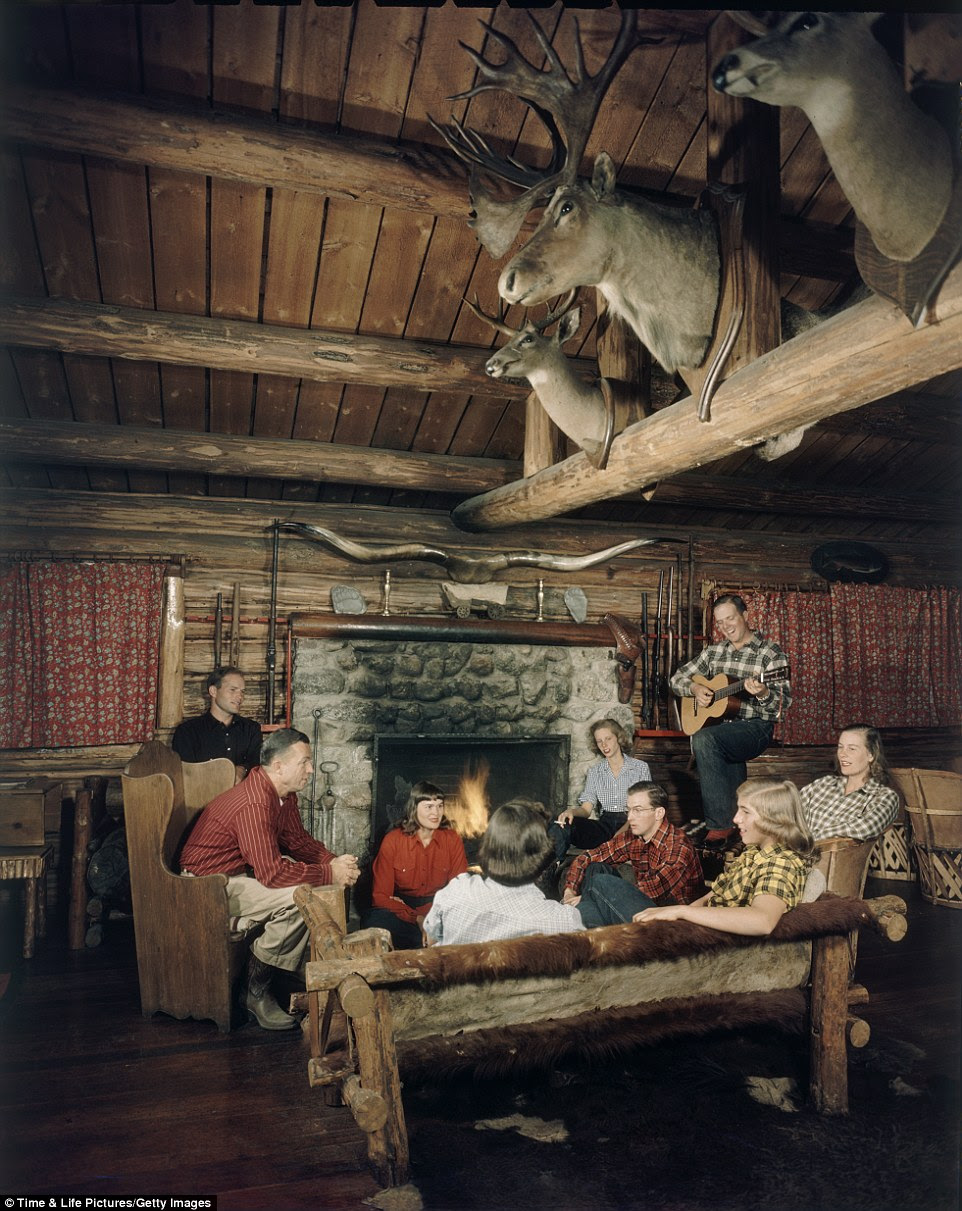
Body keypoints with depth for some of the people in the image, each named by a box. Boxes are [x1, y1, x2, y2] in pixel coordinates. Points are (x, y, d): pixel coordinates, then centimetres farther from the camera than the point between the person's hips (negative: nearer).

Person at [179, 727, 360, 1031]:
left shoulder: (285, 794, 1)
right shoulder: (254, 804, -30)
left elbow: (297, 839, 10)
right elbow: (271, 872, -33)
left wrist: (332, 862, -8)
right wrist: (330, 875, -26)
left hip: (244, 871, 10)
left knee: (316, 882, 1)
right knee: (297, 898, -26)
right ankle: (256, 992, -10)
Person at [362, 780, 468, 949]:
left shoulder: (452, 840, -2)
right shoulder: (392, 841, -8)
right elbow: (381, 896, -11)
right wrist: (417, 918, -25)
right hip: (401, 909, 0)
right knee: (372, 921, -33)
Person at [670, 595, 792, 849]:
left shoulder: (771, 653, -4)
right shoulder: (713, 652, 13)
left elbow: (784, 703, -10)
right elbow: (677, 679, 17)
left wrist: (763, 693, -31)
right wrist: (694, 689, -4)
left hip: (755, 726, -5)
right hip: (718, 723, 5)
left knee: (703, 739, -32)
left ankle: (720, 825, -25)